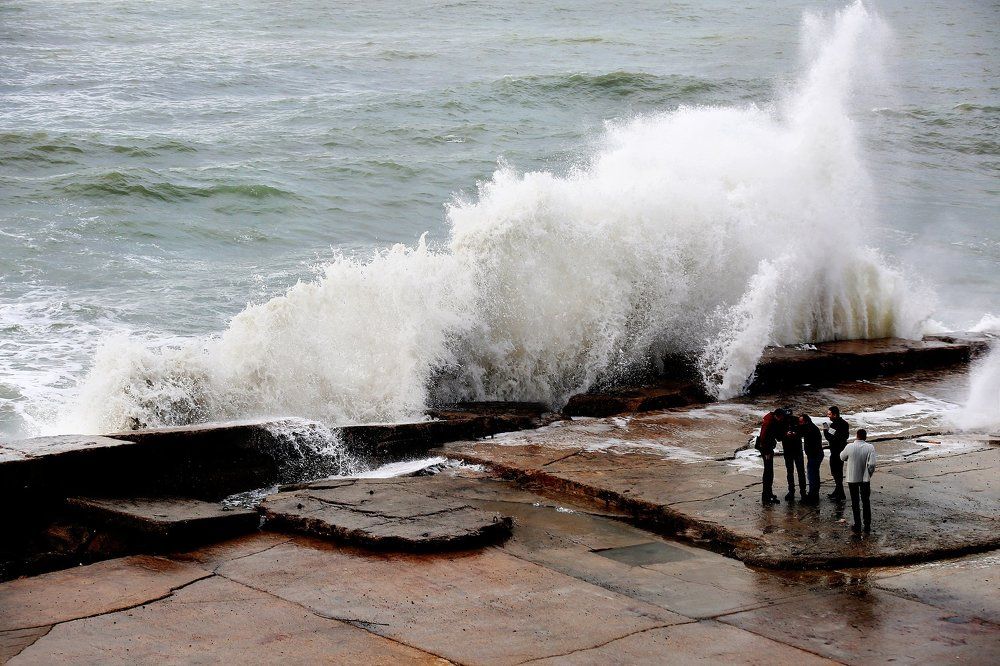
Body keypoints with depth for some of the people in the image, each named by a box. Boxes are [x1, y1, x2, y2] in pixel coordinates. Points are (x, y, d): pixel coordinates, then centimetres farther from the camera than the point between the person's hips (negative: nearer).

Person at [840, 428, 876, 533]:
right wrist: (870, 474, -2)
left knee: (855, 502, 11)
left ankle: (857, 525, 13)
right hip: (865, 478, 1)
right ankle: (867, 525, 18)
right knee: (866, 502, 15)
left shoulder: (850, 447, -13)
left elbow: (842, 457, 4)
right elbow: (872, 464, -19)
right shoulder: (870, 448, -14)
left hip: (852, 478, -1)